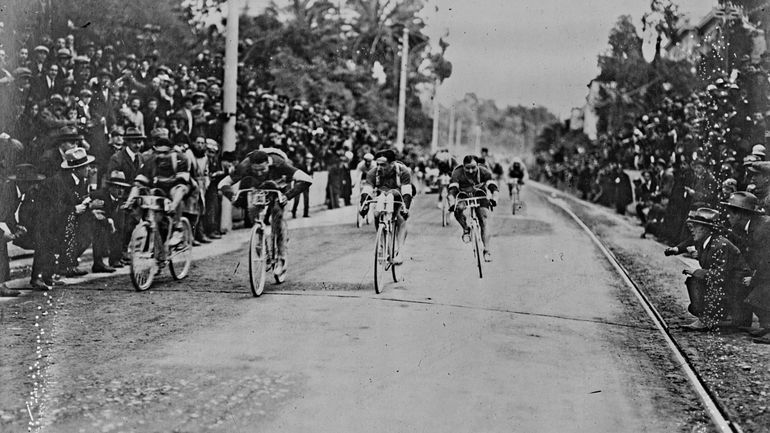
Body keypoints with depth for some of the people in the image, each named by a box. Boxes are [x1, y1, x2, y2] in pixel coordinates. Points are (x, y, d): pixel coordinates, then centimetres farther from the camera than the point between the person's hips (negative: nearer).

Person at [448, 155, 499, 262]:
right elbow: (452, 190, -35)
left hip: (480, 196, 0)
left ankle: (487, 250, -15)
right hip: (463, 195, 0)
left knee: (484, 220, -18)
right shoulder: (457, 173, -26)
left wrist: (494, 199, -48)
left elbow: (493, 187, -28)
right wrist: (452, 204, -53)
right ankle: (466, 229, -8)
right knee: (458, 209, -35)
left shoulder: (484, 171, -23)